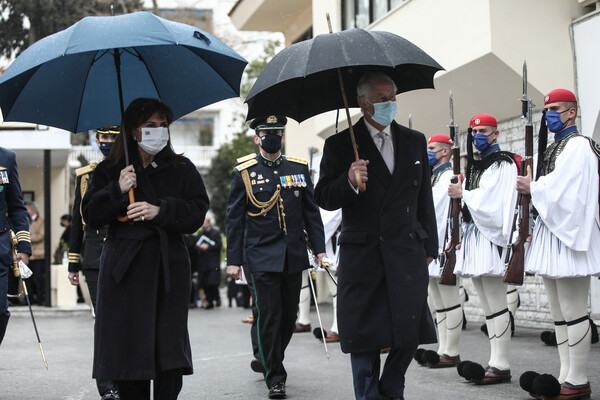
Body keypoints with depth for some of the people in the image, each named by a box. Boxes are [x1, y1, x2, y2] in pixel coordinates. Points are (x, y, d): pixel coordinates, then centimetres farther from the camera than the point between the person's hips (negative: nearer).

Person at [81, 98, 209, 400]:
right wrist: (117, 191, -12)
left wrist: (160, 211, -13)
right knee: (127, 346, -1)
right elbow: (91, 216, 3)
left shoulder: (181, 169, 10)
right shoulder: (109, 171, 10)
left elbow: (197, 212, 1)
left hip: (169, 267, 0)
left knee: (170, 348, -5)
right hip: (124, 267, 0)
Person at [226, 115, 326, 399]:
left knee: (289, 315, 10)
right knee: (269, 316, -6)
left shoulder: (299, 168, 9)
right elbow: (234, 218, 0)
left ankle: (268, 361, 32)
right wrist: (233, 260, -4)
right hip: (261, 256, -4)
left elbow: (311, 212, 12)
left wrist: (319, 248, 5)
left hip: (294, 257, 4)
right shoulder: (243, 172, 0)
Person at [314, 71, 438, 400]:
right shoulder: (340, 145, 3)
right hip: (362, 255, -2)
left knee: (411, 329, 2)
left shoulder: (415, 141, 13)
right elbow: (323, 198, -2)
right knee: (364, 336, 2)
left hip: (407, 253, 2)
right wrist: (348, 182, -22)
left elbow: (424, 198, 16)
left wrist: (429, 246, 13)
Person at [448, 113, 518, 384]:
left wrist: (463, 194, -5)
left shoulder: (503, 164, -5)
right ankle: (494, 362, 12)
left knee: (496, 304, -11)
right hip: (474, 235, 9)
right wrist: (462, 229, 8)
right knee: (487, 304, 9)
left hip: (491, 237, -9)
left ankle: (501, 365, -11)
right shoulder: (474, 166, 20)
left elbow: (492, 200, -15)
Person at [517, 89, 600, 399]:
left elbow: (565, 190, -19)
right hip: (549, 233, 10)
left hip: (569, 234, -10)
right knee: (559, 314, 11)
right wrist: (534, 228, 10)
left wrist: (533, 187, -6)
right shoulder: (551, 149, 19)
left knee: (573, 312, -8)